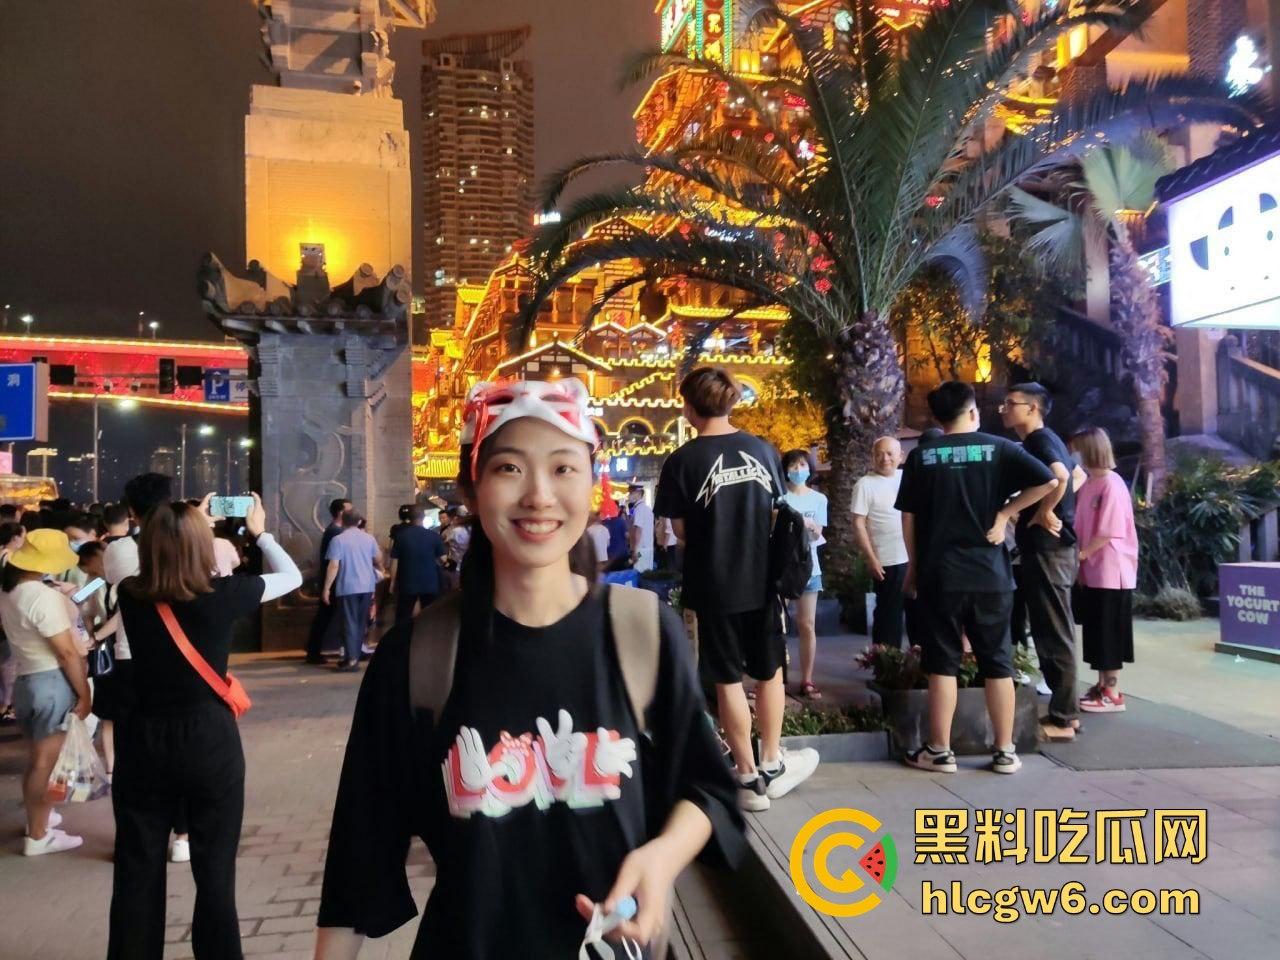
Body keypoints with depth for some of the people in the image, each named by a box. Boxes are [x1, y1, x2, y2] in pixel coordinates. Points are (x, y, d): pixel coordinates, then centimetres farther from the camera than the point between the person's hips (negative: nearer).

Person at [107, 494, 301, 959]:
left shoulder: (130, 595, -5)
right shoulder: (223, 594, -14)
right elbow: (292, 576, 3)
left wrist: (190, 520, 24)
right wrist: (259, 532, 16)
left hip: (144, 741, 3)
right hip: (210, 742, -3)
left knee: (137, 873, 15)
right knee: (215, 872, 10)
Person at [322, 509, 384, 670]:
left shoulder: (338, 540, -8)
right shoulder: (369, 539, 6)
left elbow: (334, 566, -13)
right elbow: (378, 560, 18)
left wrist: (326, 588, -8)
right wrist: (378, 572, 40)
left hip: (347, 587, -4)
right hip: (367, 586, 4)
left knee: (349, 622, -1)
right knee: (361, 622, 13)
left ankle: (351, 658, -8)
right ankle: (356, 655, 17)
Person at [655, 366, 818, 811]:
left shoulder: (683, 461, -12)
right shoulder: (763, 450, 0)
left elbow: (681, 530, -5)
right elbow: (777, 513, 10)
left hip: (715, 584, -3)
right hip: (763, 578, 3)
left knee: (728, 680, 8)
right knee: (769, 673, 18)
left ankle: (749, 779, 16)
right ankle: (771, 766, 28)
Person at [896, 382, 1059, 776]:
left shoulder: (921, 455, 2)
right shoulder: (998, 448, 2)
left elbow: (909, 518, 3)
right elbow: (1047, 481, -9)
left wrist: (913, 566, 12)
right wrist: (1005, 512, 0)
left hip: (939, 574, 0)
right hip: (990, 574, 1)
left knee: (942, 663, 5)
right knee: (998, 663, 9)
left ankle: (939, 751, 10)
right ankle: (1005, 752, 15)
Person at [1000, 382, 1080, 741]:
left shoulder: (1040, 439, -12)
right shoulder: (1040, 441, 17)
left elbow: (1060, 475, -34)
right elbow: (1075, 476, 32)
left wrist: (1044, 513, -20)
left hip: (1047, 548, -10)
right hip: (1047, 548, 10)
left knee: (1054, 634, -4)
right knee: (1051, 632, 15)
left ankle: (1061, 720, 3)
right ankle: (1065, 711, 23)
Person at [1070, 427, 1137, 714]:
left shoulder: (1112, 484, -14)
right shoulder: (1088, 484, 11)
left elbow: (1108, 533, -18)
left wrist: (1080, 554, -11)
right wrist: (1079, 560, 3)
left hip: (1111, 572, -8)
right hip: (1092, 572, 8)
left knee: (1109, 634, -1)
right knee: (1096, 632, 13)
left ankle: (1113, 694, 7)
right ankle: (1102, 685, 23)